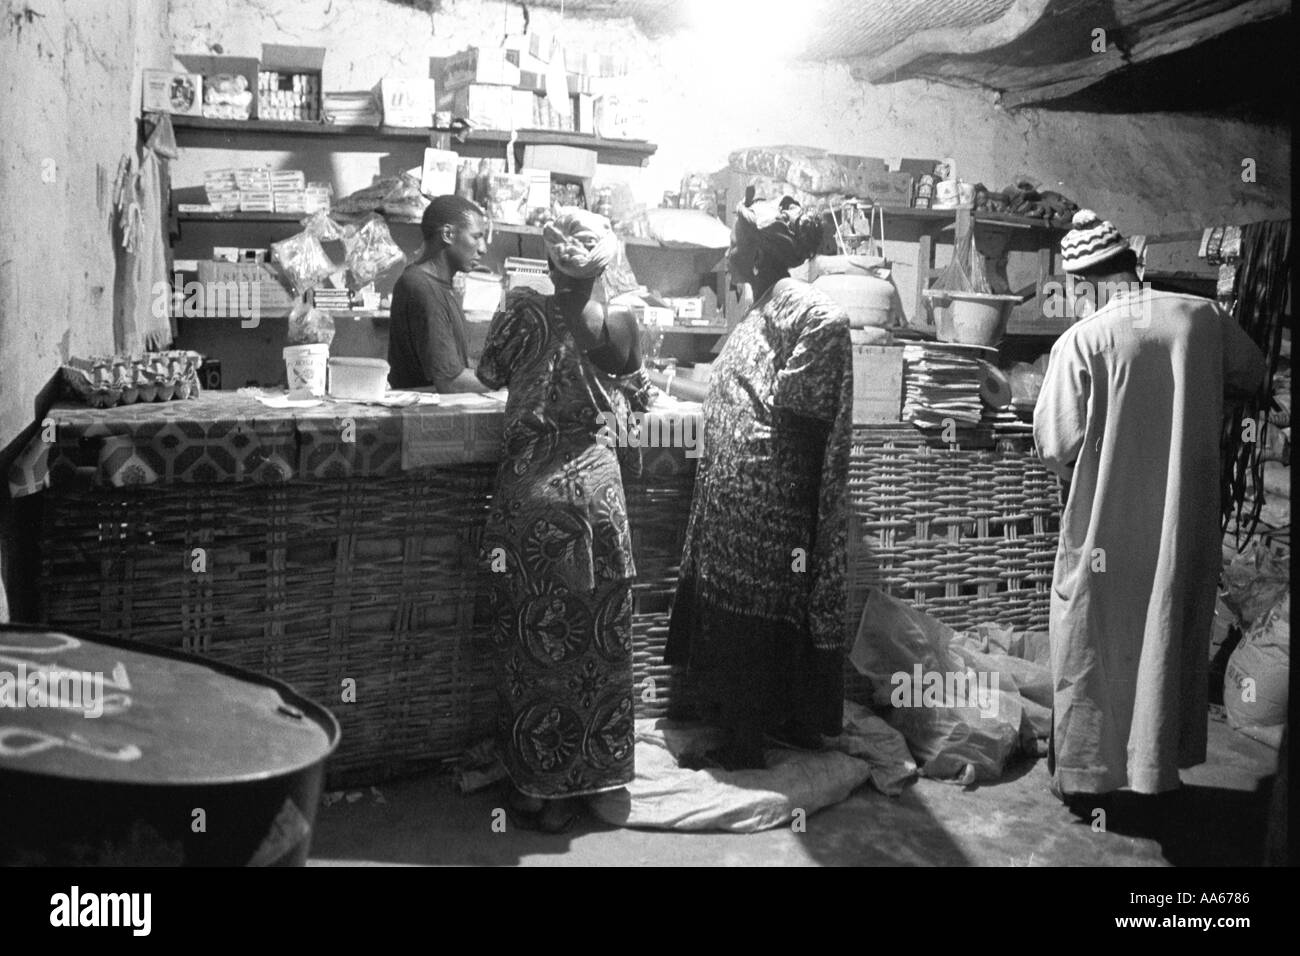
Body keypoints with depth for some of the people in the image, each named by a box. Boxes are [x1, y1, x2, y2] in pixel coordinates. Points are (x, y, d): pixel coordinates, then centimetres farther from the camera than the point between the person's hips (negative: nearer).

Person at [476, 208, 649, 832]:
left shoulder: (522, 312, -3)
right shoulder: (619, 326, -1)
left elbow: (488, 375, 13)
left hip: (528, 490, 0)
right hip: (593, 487, 0)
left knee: (530, 642, 9)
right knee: (592, 641, 11)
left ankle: (527, 785, 17)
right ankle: (567, 789, 19)